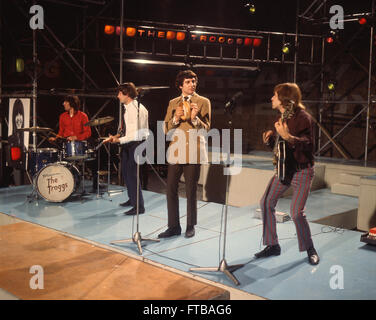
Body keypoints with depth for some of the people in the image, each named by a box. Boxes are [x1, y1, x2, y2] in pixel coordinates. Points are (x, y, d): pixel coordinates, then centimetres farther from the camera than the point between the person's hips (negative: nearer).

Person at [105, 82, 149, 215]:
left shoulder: (135, 109, -20)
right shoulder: (127, 107, 9)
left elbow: (135, 133, -24)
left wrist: (119, 140, -21)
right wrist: (117, 135, 4)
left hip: (136, 144, -10)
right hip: (128, 144, 10)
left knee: (132, 173, -7)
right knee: (125, 171, 20)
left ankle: (139, 207, 3)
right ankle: (132, 199, 38)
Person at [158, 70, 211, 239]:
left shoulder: (203, 102, 5)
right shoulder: (173, 103, 14)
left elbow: (206, 128, -1)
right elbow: (166, 129, 9)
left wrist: (195, 118, -19)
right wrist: (176, 118, -10)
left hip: (193, 151, -3)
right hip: (175, 151, 3)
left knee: (191, 190, 2)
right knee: (171, 188, 1)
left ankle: (191, 226, 15)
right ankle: (174, 226, 12)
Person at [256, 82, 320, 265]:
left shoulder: (302, 117, -15)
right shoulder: (281, 117, 10)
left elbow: (309, 144, -24)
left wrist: (288, 137, -37)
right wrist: (269, 139, -1)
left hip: (302, 171, -8)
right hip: (283, 168, 8)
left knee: (296, 212, -13)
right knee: (266, 203, 3)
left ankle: (310, 249, 11)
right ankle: (272, 245, 16)